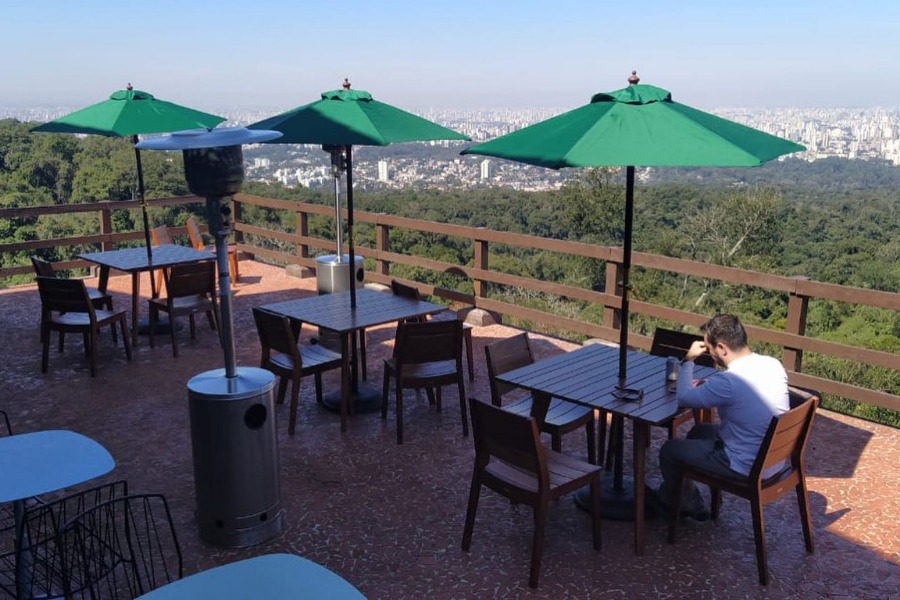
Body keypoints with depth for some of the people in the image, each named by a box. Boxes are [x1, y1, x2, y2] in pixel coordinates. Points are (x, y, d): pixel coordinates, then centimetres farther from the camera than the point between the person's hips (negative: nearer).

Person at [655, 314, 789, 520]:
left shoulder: (728, 381, -30)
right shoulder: (774, 364, -6)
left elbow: (683, 398, -15)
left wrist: (689, 360, -4)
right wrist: (709, 387, 5)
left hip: (748, 469, -8)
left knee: (669, 450, 9)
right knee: (701, 430, 28)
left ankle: (688, 504, 33)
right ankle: (674, 492, 42)